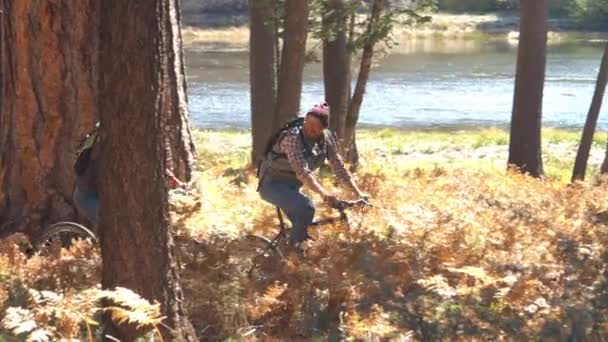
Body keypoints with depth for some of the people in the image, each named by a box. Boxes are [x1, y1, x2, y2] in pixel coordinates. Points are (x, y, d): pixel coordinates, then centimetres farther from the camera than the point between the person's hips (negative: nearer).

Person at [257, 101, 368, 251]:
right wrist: (324, 193, -53)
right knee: (307, 207, -29)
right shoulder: (292, 137, -29)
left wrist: (358, 193, -16)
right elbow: (302, 171, -40)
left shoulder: (326, 139, -8)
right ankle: (294, 248, -10)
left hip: (291, 185, 8)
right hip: (272, 184, -8)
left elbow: (339, 167, -6)